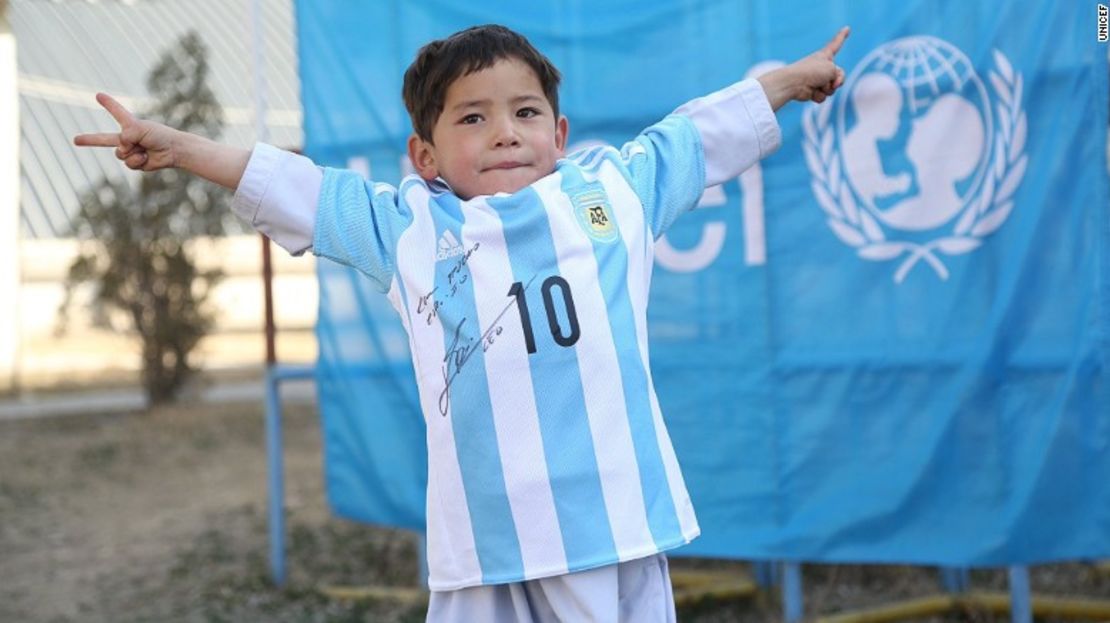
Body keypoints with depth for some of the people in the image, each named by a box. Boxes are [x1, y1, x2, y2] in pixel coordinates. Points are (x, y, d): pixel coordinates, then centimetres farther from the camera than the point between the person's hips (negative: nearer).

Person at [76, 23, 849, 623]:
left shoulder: (617, 186, 11)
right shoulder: (404, 227, 9)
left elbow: (708, 132, 24)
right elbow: (286, 187, 12)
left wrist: (792, 77, 34)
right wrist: (175, 146, 10)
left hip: (613, 523, 1)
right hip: (483, 543, 0)